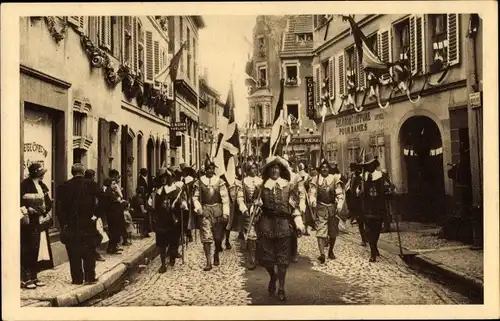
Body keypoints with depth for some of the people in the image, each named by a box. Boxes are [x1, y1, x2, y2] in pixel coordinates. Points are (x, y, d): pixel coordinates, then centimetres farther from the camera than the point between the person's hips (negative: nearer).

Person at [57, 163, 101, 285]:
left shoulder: (63, 186, 0)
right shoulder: (91, 185, -3)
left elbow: (60, 207, -1)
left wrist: (63, 223, 3)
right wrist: (95, 215, -1)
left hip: (70, 225, 1)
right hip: (88, 224, 0)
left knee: (74, 254, 7)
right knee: (89, 253, 8)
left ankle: (77, 278, 9)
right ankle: (90, 277, 10)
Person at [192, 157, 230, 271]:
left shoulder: (219, 182, 0)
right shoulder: (199, 182, 4)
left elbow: (225, 198, -2)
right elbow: (195, 197, 10)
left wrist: (226, 213, -8)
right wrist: (198, 208, -6)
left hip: (218, 210, 0)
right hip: (205, 211, 0)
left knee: (218, 236, 8)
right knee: (206, 237, -5)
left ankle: (216, 255, 35)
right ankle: (208, 262, -1)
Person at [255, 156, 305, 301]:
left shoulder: (289, 185, 3)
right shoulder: (263, 186, 6)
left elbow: (295, 206, 2)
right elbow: (258, 205, 12)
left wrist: (299, 222, -7)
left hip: (284, 224, -1)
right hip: (266, 223, 1)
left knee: (283, 257, 4)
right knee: (265, 255, 3)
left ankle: (281, 288, 18)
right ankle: (273, 276, 34)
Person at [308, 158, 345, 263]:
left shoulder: (335, 178, 2)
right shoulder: (315, 179, 3)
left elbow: (340, 193, -1)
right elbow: (312, 192, -4)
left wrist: (339, 205, -16)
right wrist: (313, 202, -23)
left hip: (333, 207, 2)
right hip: (321, 208, -2)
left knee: (333, 232, 12)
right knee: (320, 231, -11)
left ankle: (331, 251, 32)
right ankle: (322, 254, -15)